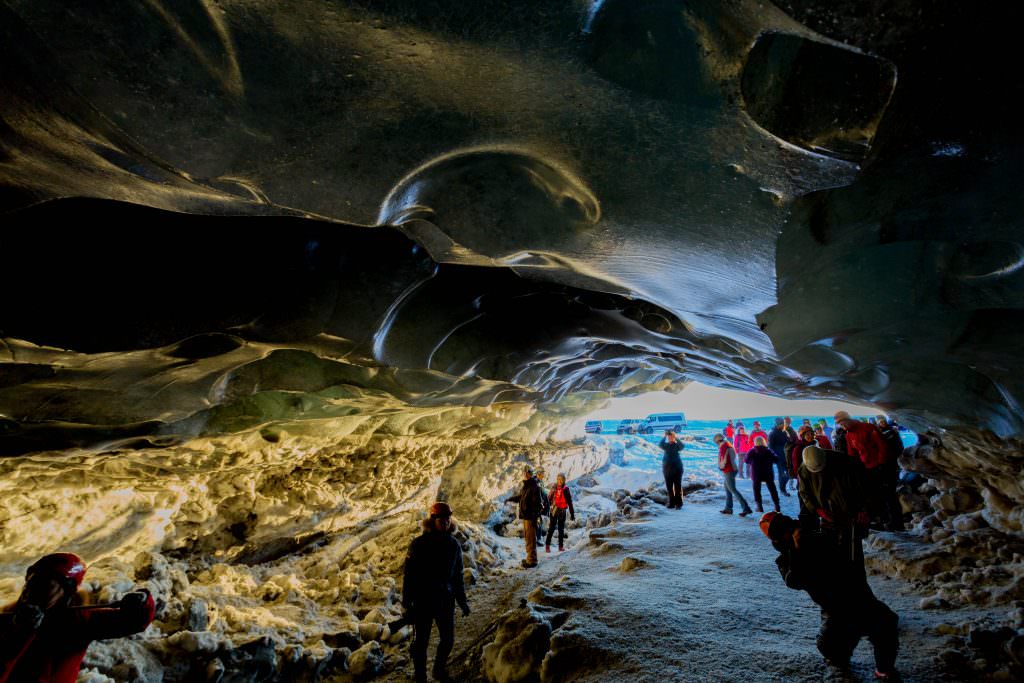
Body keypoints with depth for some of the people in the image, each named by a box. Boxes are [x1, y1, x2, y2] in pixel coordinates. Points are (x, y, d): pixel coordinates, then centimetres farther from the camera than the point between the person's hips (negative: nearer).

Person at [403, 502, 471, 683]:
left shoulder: (454, 545, -2)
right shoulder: (419, 544, -15)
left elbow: (458, 575, 7)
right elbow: (409, 575, -10)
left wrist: (462, 601, 10)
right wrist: (406, 604, -9)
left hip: (446, 600, 4)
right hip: (423, 601, -4)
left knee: (448, 640, 15)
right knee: (421, 642, 9)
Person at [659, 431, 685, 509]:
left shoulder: (677, 445, -1)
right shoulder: (666, 445, 6)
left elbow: (682, 446, -23)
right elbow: (660, 445, -16)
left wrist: (675, 438, -28)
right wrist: (664, 437, -25)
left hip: (677, 468, -3)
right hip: (667, 468, 3)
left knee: (678, 487, -2)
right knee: (669, 487, 8)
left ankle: (679, 504, 3)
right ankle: (671, 503, 17)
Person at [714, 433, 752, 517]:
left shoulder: (723, 447, -17)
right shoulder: (729, 444, 10)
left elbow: (724, 460, -19)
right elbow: (733, 457, 15)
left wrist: (721, 467, 1)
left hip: (728, 471, -10)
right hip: (732, 469, 10)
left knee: (733, 490, -7)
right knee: (727, 488, 18)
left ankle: (746, 508, -11)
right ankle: (728, 508, 22)